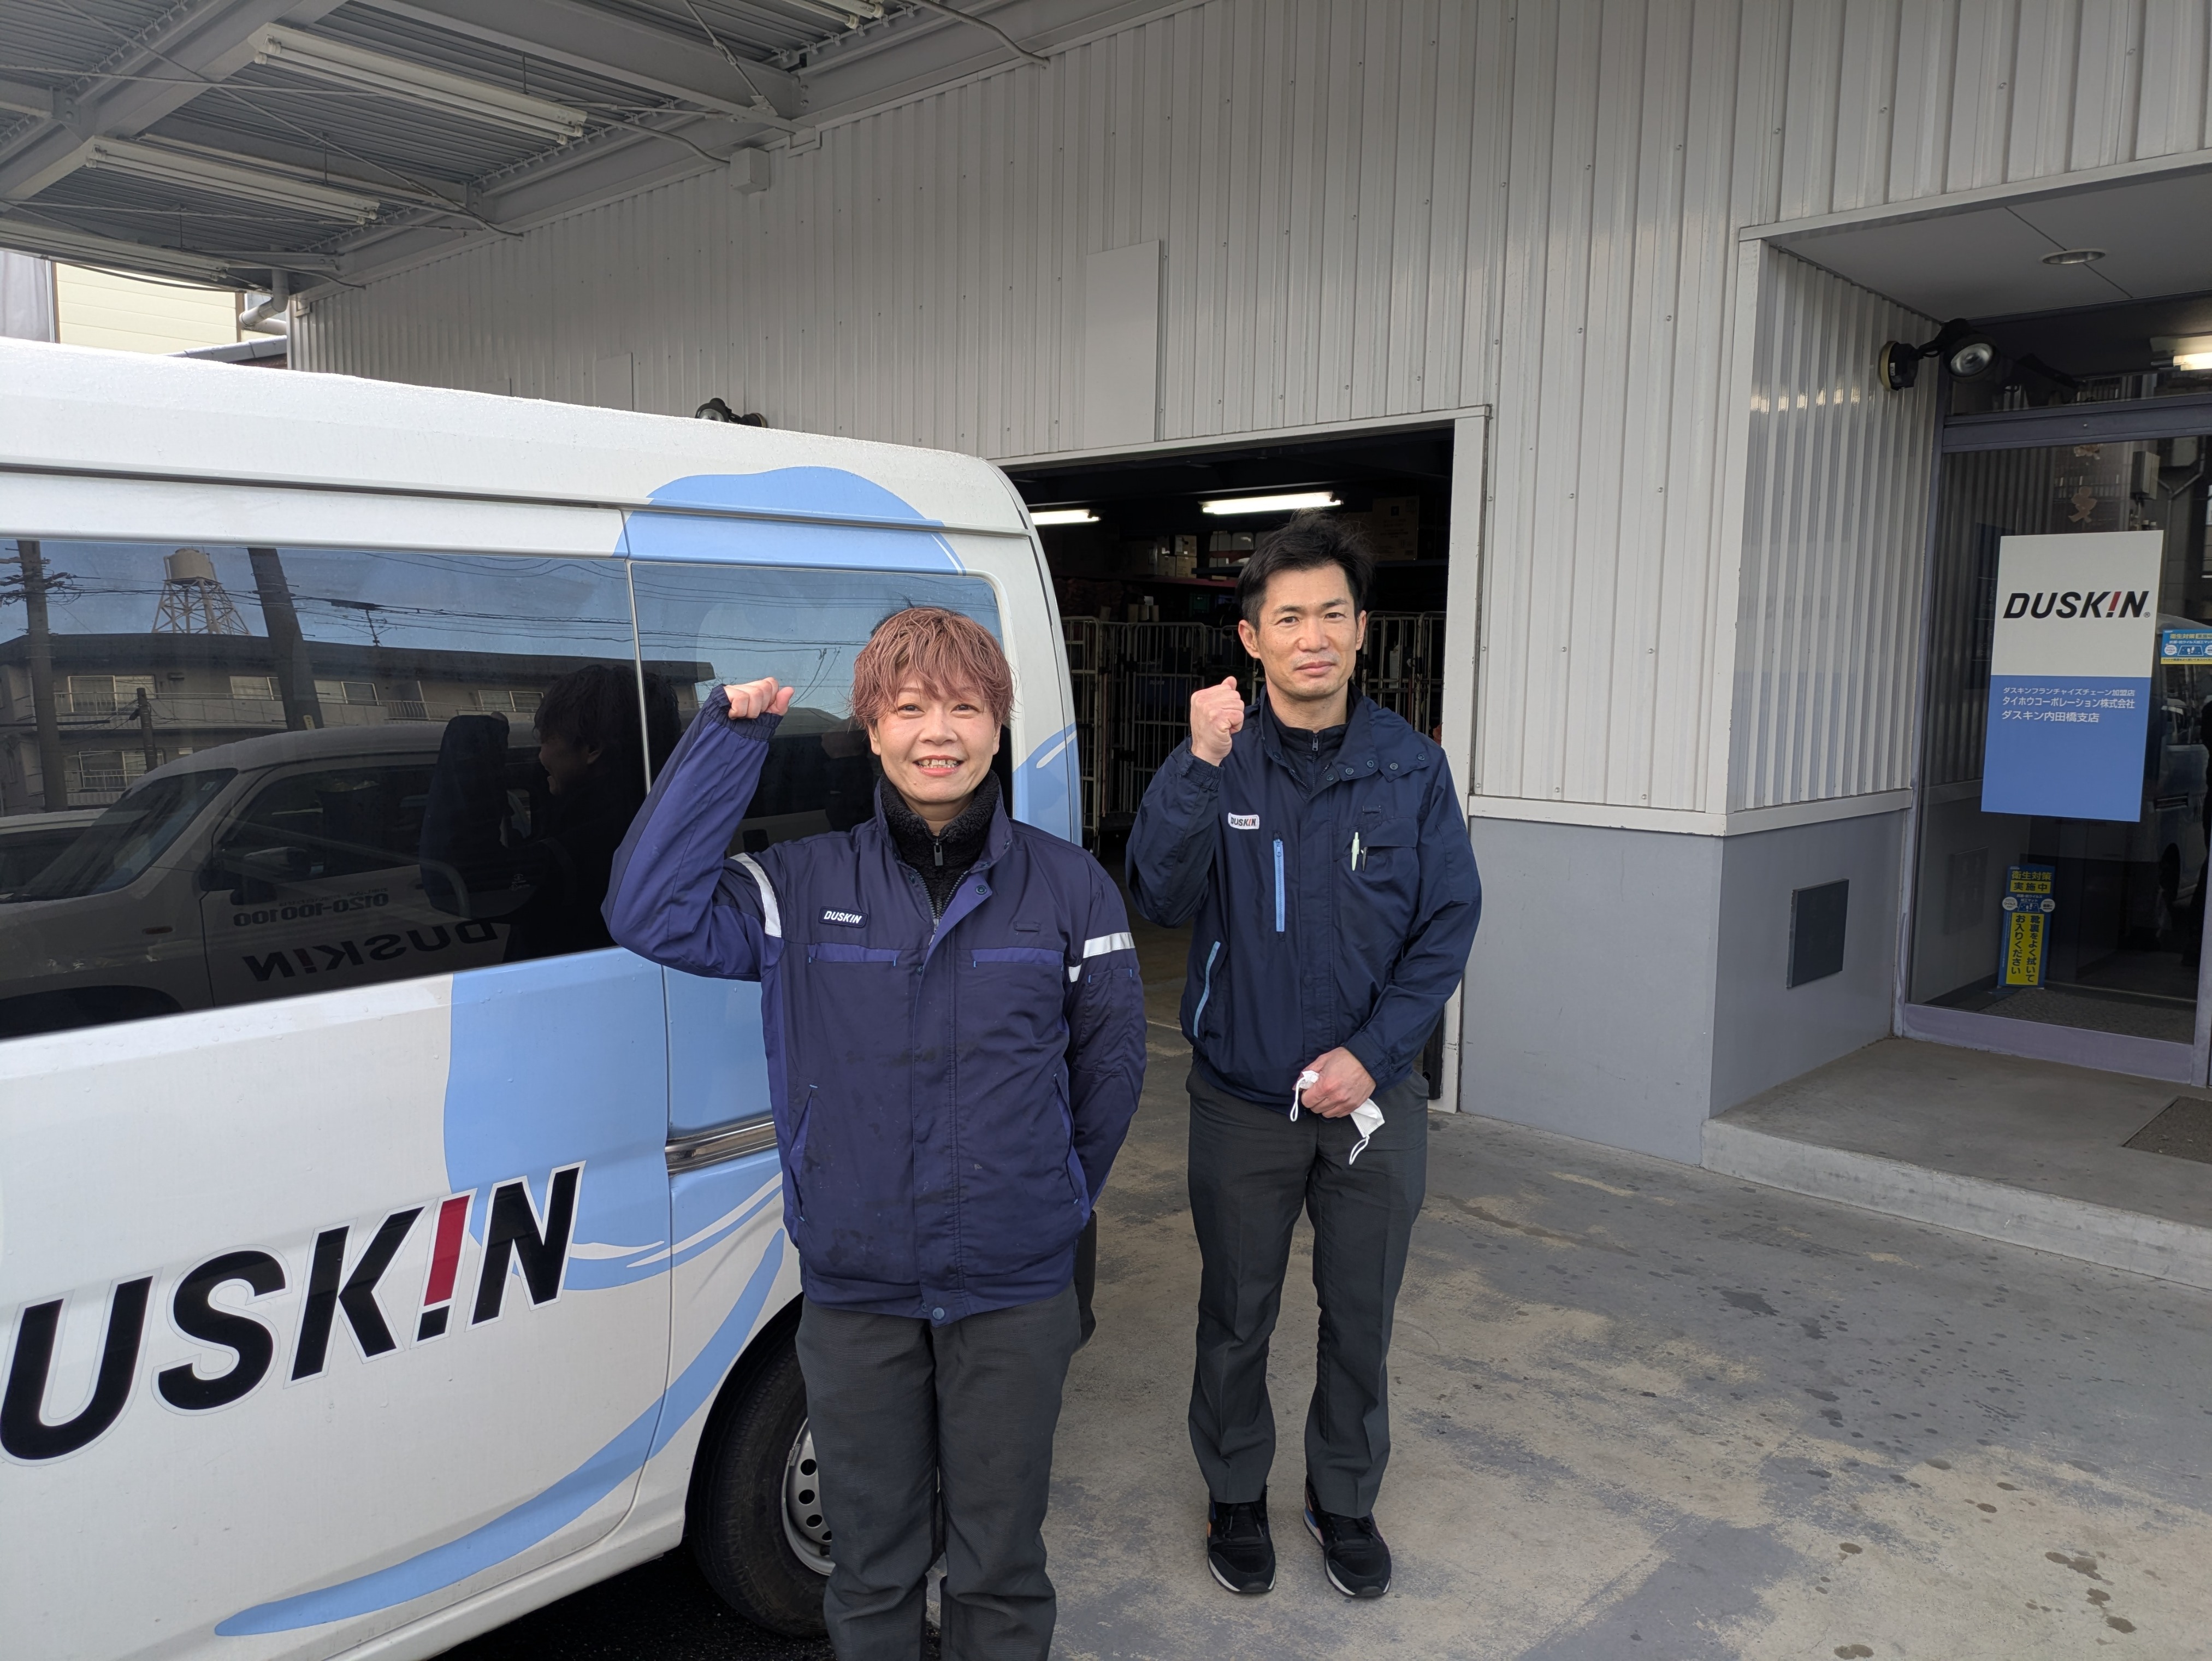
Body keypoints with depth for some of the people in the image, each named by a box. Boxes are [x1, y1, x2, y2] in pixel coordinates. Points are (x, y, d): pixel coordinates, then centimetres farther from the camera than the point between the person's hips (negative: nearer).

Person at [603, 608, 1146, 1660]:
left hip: (1015, 1290, 0)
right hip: (853, 1291, 1)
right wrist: (729, 735, -16)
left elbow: (1110, 1068, 4)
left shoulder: (1068, 887, -4)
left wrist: (1049, 1206, 8)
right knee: (870, 1562, 19)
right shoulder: (803, 887, -4)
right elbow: (649, 914, -19)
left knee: (1000, 1561, 18)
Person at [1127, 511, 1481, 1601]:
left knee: (1360, 1316, 16)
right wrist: (1201, 766, -32)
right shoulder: (1216, 762, -8)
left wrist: (1371, 1052, -13)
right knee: (1238, 1312, 15)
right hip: (1242, 1096, -1)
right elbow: (1160, 898, -20)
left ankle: (1346, 1499, 40)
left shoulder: (1411, 768, -5)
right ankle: (1235, 1493, 39)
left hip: (1372, 1098, 1)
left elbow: (1449, 923, -3)